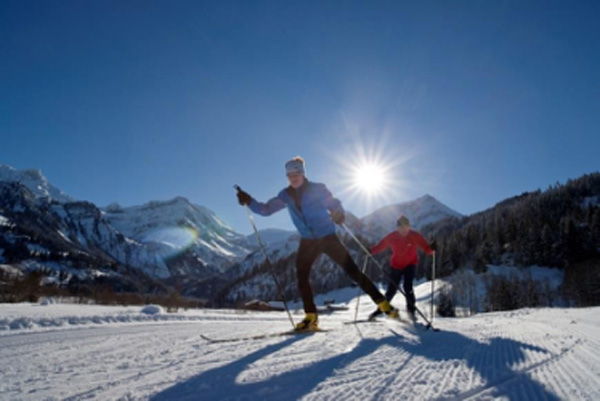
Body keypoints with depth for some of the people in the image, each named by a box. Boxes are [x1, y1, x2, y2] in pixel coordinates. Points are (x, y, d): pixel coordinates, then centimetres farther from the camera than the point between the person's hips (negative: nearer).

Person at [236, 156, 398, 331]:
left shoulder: (318, 189, -9)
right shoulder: (286, 195, 0)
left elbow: (335, 205, -8)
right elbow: (266, 209, 1)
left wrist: (339, 214, -31)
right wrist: (249, 201, -15)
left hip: (328, 238, -4)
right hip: (308, 241, 4)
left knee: (352, 270, -7)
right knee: (301, 276, -8)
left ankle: (382, 303, 5)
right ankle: (311, 316, 5)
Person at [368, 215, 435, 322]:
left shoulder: (415, 236, -15)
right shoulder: (392, 237, -13)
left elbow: (426, 248, -18)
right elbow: (380, 246, -9)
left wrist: (432, 249, -39)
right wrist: (370, 251, -24)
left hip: (410, 264, -1)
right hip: (396, 265, 1)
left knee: (408, 286, -19)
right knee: (392, 289, 2)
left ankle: (411, 310, 2)